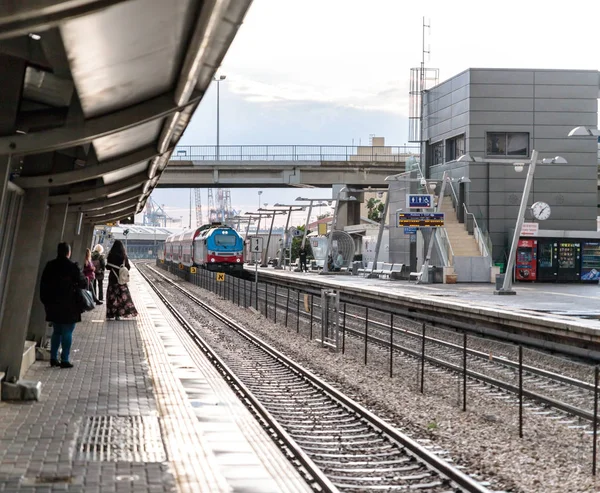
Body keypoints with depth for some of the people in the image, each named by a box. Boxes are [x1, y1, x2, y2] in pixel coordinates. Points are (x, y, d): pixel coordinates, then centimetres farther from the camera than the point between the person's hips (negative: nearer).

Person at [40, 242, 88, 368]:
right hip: (69, 306, -5)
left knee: (56, 331, 16)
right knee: (67, 333, 2)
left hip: (53, 305, 5)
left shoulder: (50, 266, 3)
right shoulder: (73, 267, -14)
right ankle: (65, 360, 1)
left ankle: (53, 358, 16)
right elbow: (83, 283, -10)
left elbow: (43, 284, 7)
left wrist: (46, 301, 15)